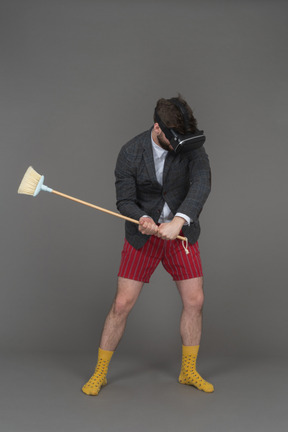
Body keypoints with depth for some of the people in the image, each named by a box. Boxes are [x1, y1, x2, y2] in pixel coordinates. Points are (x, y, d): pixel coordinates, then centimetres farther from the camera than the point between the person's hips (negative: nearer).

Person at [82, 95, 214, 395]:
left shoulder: (192, 148, -12)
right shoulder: (130, 153, -13)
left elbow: (201, 185, -28)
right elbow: (124, 201, -11)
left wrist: (179, 220, -43)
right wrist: (142, 219, -33)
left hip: (181, 232, 2)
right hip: (143, 236, -1)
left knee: (194, 301, 1)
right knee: (122, 304, -3)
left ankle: (188, 371, 22)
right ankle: (99, 374, 15)